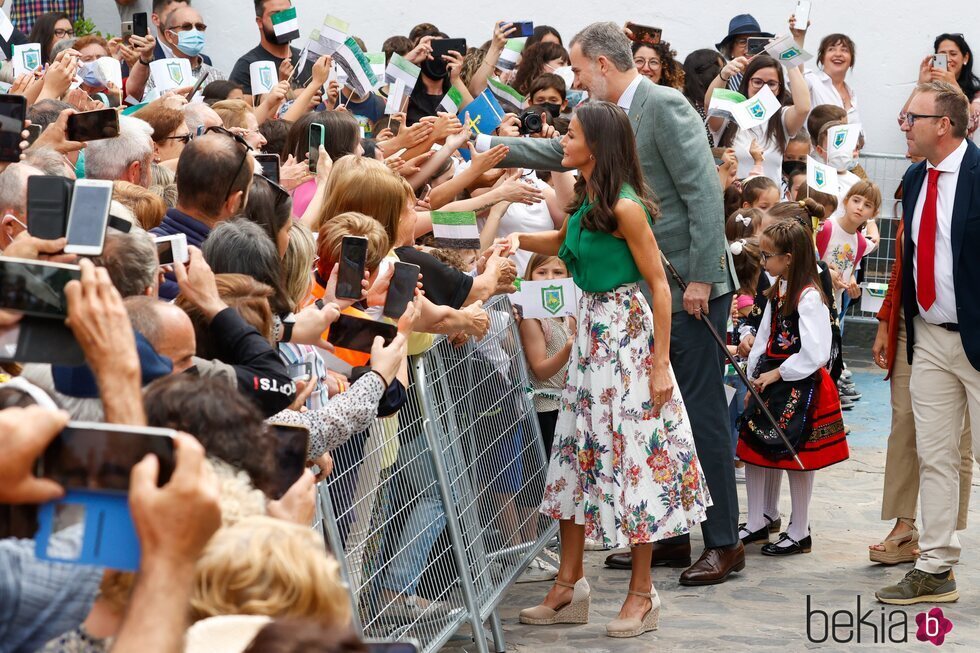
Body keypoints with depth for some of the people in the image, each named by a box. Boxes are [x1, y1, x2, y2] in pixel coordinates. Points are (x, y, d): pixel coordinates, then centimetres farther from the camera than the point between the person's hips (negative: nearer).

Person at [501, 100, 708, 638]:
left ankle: (642, 594, 10)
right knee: (578, 451, 10)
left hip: (627, 331, -8)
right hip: (590, 329, 9)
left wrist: (661, 365, -17)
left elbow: (659, 284, -16)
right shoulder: (583, 199, 6)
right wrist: (520, 240, 6)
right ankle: (569, 587, 18)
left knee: (632, 453, -1)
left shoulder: (624, 207, -18)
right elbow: (561, 242, 27)